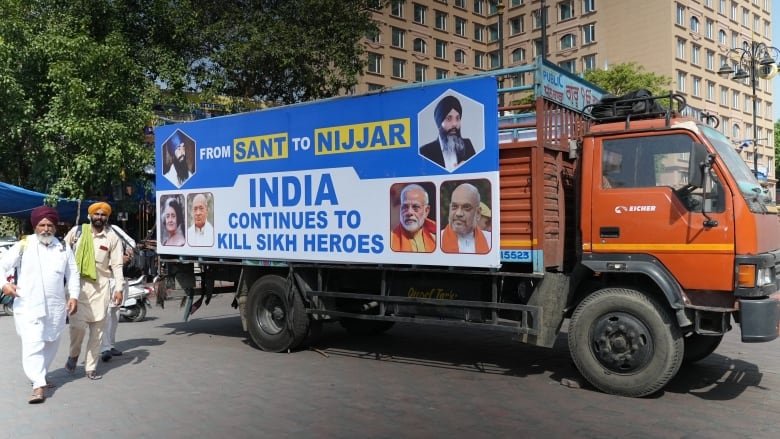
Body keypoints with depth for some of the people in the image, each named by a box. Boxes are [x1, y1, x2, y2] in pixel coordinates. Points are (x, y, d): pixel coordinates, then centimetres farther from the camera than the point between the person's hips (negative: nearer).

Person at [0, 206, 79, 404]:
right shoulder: (23, 246, -1)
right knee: (32, 345, -14)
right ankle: (39, 385, -16)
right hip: (28, 306, -4)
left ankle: (39, 376, 34)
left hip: (55, 306, 4)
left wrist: (73, 296, -1)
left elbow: (73, 273, 10)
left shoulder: (63, 248, 8)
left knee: (50, 345, 15)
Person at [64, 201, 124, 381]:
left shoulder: (112, 238, 2)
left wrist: (119, 288, -5)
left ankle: (91, 367, 16)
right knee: (78, 324, -13)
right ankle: (74, 354, 17)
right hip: (78, 284, -1)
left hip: (101, 286, 1)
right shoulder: (77, 231, 3)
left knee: (97, 328, 4)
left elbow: (117, 265, 2)